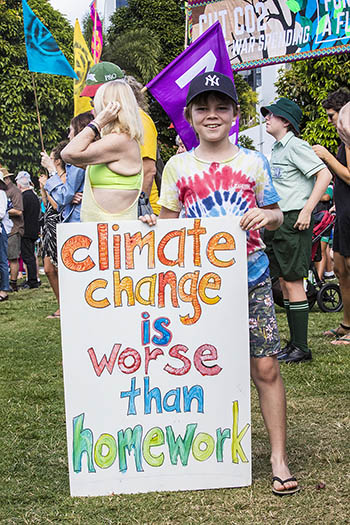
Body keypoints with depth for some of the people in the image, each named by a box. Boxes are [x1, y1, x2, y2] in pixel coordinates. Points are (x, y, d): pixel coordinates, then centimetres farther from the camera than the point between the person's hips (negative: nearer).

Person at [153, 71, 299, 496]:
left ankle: (279, 458, 9)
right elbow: (169, 222, 11)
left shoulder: (253, 162, 4)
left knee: (265, 367, -2)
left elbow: (274, 215, 11)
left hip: (251, 277, 0)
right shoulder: (178, 167, 5)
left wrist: (267, 215, -11)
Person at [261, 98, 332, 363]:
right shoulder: (277, 149, 17)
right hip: (277, 222, 9)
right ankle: (293, 343, 19)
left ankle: (301, 348, -1)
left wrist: (307, 211, -22)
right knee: (284, 282, 11)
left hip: (293, 221, -9)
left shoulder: (296, 145, -10)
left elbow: (324, 175, -18)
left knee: (293, 282, -7)